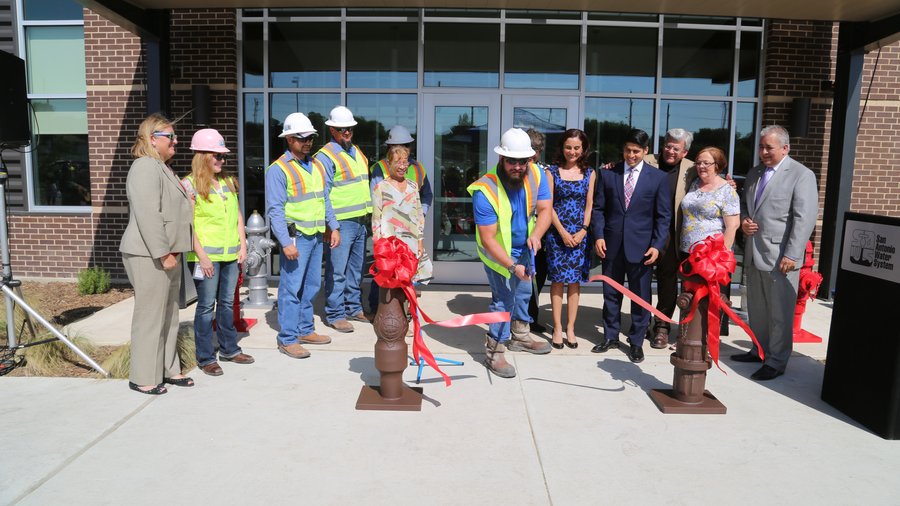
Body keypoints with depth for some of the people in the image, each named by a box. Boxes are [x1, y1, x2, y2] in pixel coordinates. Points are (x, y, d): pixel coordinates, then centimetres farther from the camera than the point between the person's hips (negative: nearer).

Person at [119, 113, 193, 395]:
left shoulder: (161, 167, 19)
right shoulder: (146, 167, -14)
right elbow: (148, 215, -22)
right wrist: (163, 253, -21)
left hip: (166, 254, 10)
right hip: (149, 256, -10)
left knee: (169, 315, 15)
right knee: (150, 316, -3)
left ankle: (168, 370, 25)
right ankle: (143, 378, 8)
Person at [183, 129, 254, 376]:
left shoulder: (228, 182, 13)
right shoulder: (190, 185, -6)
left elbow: (238, 216, 16)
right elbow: (188, 225, -11)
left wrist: (243, 245, 7)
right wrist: (201, 256, -15)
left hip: (231, 254, 6)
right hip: (206, 256, -6)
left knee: (227, 302, 15)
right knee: (206, 305, 1)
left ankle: (229, 348, 28)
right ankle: (205, 357, 11)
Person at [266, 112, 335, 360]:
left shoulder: (316, 166, 15)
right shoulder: (278, 169, -9)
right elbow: (275, 209, -14)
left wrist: (333, 227, 12)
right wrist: (286, 242, -20)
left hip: (316, 235, 8)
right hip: (296, 237, -8)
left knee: (311, 286, 15)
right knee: (291, 288, -4)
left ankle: (306, 330, 27)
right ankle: (288, 339, 4)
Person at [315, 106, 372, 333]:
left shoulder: (357, 152, 16)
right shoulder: (325, 156, -8)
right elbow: (323, 194, -12)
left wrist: (369, 216, 18)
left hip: (361, 220, 8)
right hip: (342, 222, -8)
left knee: (356, 268, 15)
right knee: (337, 270, -3)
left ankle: (354, 308, 27)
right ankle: (335, 315, 6)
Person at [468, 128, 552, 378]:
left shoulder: (536, 175, -18)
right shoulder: (485, 191, -33)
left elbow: (544, 210, -16)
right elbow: (487, 240, -32)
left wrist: (536, 234, -36)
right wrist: (512, 266, -38)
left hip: (523, 249, 7)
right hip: (498, 252, -6)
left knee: (523, 292, 21)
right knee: (504, 299, -7)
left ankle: (520, 337, 43)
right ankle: (494, 353, 8)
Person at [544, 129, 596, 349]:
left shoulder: (589, 173, 6)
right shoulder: (552, 172, 1)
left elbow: (589, 206, 4)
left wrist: (582, 232, -8)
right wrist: (563, 232, -11)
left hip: (580, 234, 2)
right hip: (557, 233, -2)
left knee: (575, 281, 5)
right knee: (557, 280, 1)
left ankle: (570, 328, 12)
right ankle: (557, 329, 7)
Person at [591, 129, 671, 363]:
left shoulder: (658, 177, 1)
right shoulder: (608, 174, 4)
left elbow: (663, 215, 0)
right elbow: (598, 208, 5)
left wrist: (657, 245, -8)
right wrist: (599, 235, -7)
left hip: (641, 246, -1)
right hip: (612, 245, 2)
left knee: (640, 297, 6)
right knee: (611, 294, 12)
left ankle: (636, 342, 20)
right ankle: (611, 336, 27)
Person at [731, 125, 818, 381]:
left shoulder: (801, 175, -7)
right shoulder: (755, 173, 15)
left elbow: (804, 218, -13)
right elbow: (744, 204, 26)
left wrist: (791, 255, -19)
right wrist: (743, 221, 3)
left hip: (780, 256, -7)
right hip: (754, 253, 7)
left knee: (780, 312, 1)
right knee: (756, 309, 16)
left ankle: (776, 361, 12)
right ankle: (760, 350, 30)